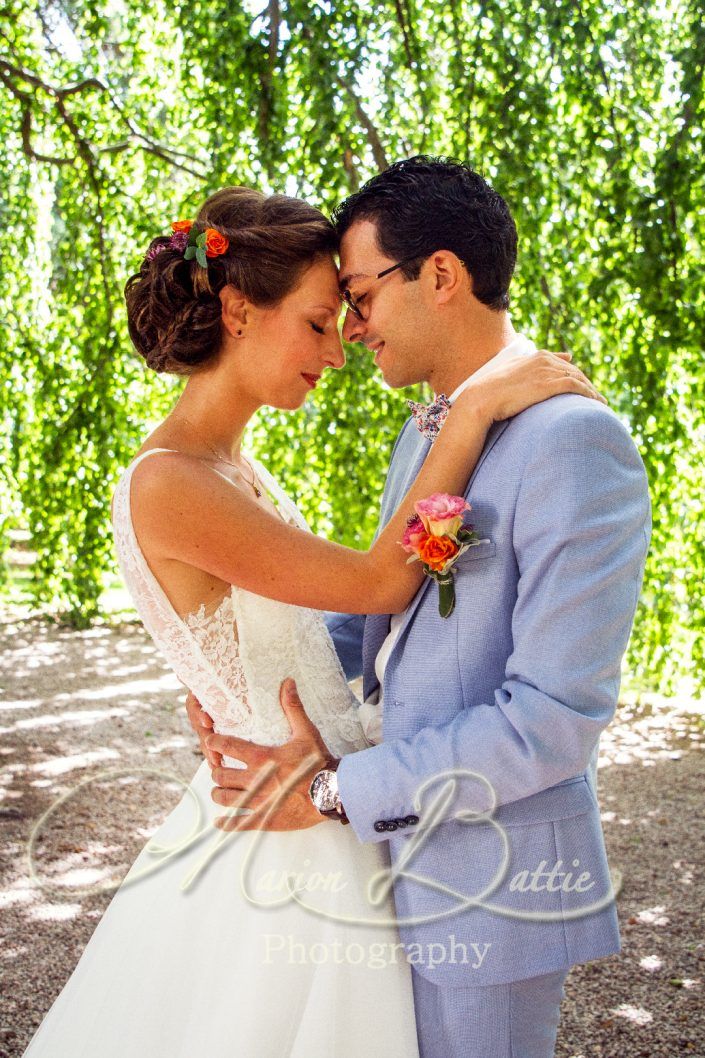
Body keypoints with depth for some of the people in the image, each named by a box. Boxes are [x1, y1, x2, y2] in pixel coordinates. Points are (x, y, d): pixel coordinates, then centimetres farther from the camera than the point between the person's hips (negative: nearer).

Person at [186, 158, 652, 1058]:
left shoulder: (573, 442, -22)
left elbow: (557, 715, -25)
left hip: (490, 886, -8)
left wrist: (339, 789, -19)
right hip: (407, 851, 8)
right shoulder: (423, 433, 8)